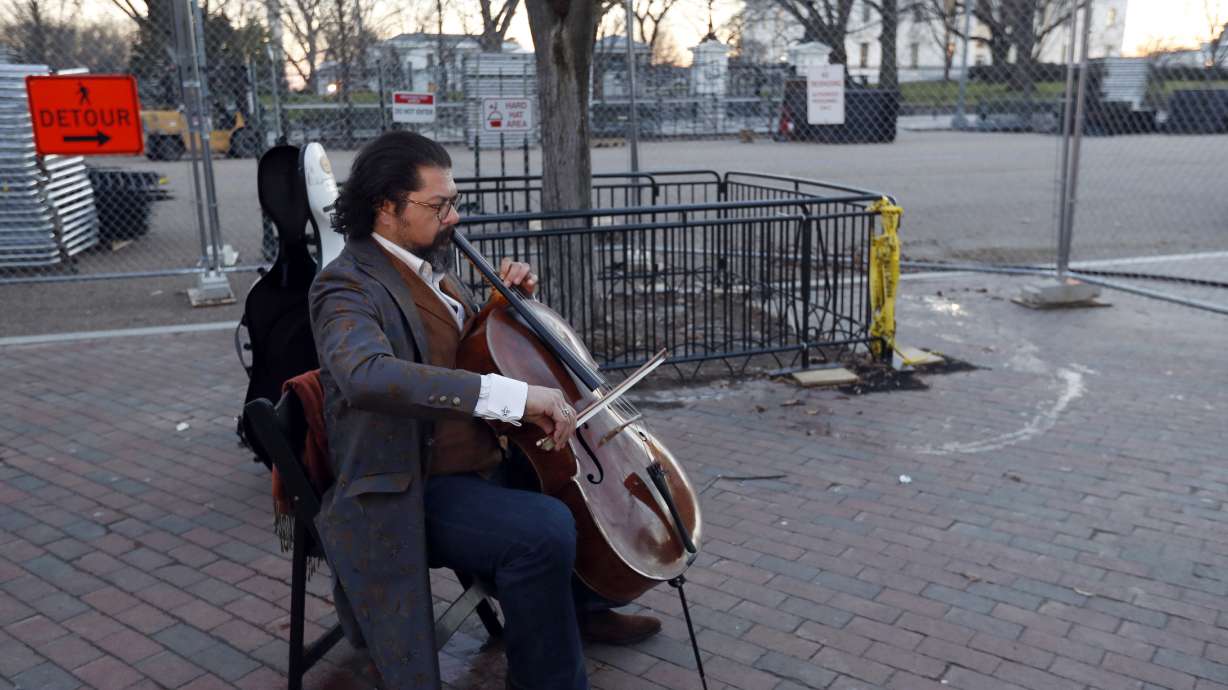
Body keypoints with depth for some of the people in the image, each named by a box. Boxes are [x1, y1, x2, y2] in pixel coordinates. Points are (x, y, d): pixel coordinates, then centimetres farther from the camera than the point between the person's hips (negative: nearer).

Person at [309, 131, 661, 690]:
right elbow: (367, 373, -40)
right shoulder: (348, 286, -18)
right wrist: (513, 394, -45)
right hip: (417, 494, -10)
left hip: (485, 462, 10)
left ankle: (584, 607, 35)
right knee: (545, 530, -32)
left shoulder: (430, 264, 9)